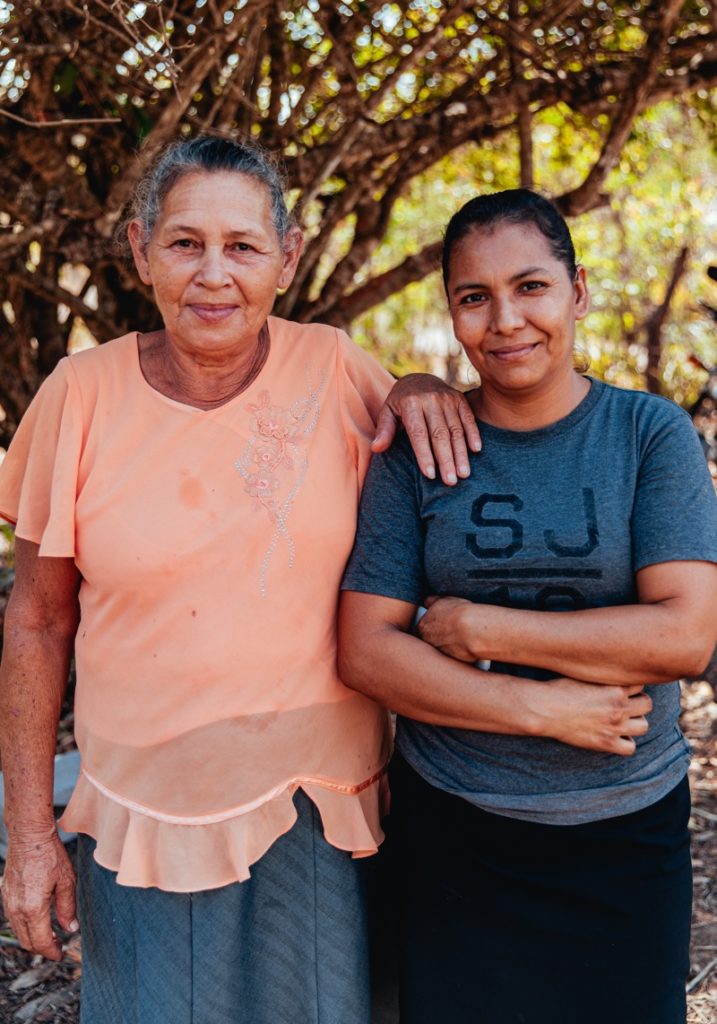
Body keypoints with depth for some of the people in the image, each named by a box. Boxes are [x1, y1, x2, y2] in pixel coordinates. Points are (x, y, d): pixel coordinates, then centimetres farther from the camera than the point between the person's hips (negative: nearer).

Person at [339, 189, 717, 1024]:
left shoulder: (650, 432, -5)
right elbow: (364, 652, -8)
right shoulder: (416, 450, -4)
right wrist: (545, 711, -18)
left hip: (627, 828, 0)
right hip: (451, 828, 0)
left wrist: (475, 626, -16)